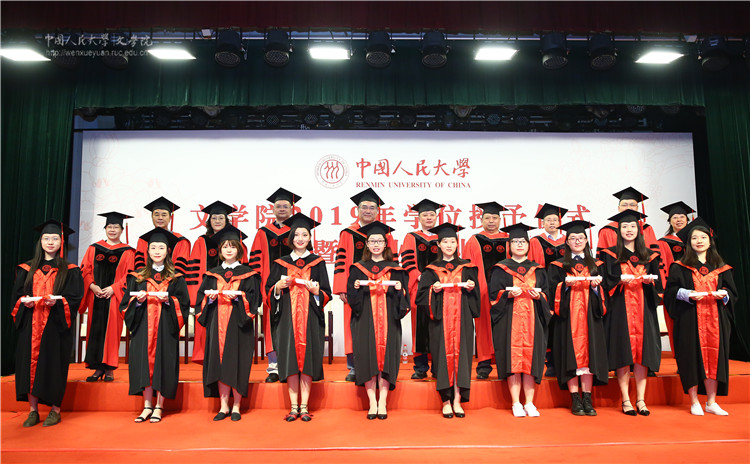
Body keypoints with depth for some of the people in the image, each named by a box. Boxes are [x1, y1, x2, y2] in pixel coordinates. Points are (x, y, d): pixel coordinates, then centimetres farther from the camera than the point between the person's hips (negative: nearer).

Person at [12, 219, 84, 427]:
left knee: (54, 364, -1)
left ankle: (55, 410, 10)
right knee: (30, 363, 3)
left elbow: (75, 298, -3)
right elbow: (17, 293, 11)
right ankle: (33, 410, 13)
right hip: (30, 326, 3)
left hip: (56, 326, -3)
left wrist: (57, 301, -21)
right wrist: (24, 300, -11)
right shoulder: (27, 269, 12)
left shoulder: (70, 271, 3)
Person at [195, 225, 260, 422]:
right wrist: (210, 298, -10)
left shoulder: (247, 274, 5)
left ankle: (236, 407, 9)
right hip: (217, 323, 3)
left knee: (237, 364, -1)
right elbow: (201, 298, 11)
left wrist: (238, 297, -17)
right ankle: (223, 407, 13)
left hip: (239, 324, -3)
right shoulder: (212, 274, 13)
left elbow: (253, 299, -1)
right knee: (219, 364, 3)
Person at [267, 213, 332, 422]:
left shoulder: (317, 263, 8)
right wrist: (279, 286, -10)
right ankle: (293, 407, 7)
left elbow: (326, 295, 6)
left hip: (310, 317, -1)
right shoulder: (281, 263, 11)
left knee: (307, 358, -2)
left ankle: (304, 407, 6)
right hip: (287, 317, 1)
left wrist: (316, 291, -14)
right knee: (290, 360, -2)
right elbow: (270, 291, 9)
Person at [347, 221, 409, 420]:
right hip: (365, 321, 0)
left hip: (388, 321, 0)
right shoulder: (358, 269, 10)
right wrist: (356, 287, -13)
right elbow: (351, 297, 7)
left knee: (386, 357, -2)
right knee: (368, 357, -3)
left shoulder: (395, 269, 10)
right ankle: (372, 403, 6)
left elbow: (404, 299, 9)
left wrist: (399, 289, -12)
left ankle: (383, 403, 6)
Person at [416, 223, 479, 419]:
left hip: (462, 318, 1)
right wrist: (433, 290, -14)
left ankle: (457, 400, 5)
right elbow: (421, 295, 4)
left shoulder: (466, 267, 11)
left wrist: (471, 287, -9)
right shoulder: (432, 269, 8)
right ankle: (446, 401, 5)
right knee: (443, 355, -3)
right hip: (440, 319, -1)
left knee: (460, 353, -3)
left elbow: (475, 296, 11)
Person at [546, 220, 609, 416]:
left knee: (589, 353, -4)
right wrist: (566, 284, -15)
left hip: (590, 315, 2)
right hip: (568, 316, -2)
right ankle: (575, 399, 1)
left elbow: (603, 295, 12)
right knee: (571, 355, -5)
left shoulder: (595, 265, 15)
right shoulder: (558, 266, 8)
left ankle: (587, 398, 3)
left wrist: (596, 286, -7)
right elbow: (552, 291, 2)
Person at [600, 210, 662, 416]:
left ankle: (641, 400, 6)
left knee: (642, 352, -1)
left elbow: (658, 285, 12)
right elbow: (606, 281, 0)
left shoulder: (648, 256, 14)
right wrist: (620, 280, -18)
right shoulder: (611, 254, 6)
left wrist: (650, 280, -9)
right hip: (620, 309, -2)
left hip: (643, 308, 3)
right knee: (623, 352, -4)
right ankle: (626, 401, 3)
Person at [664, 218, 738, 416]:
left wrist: (724, 293, -8)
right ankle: (694, 402, 7)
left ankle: (711, 402, 12)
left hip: (715, 319, 3)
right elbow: (671, 290, 0)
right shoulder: (680, 267, 4)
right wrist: (687, 294, -17)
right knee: (692, 357, -3)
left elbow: (732, 292, 13)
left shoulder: (721, 267, 14)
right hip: (690, 320, -3)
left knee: (714, 356, 2)